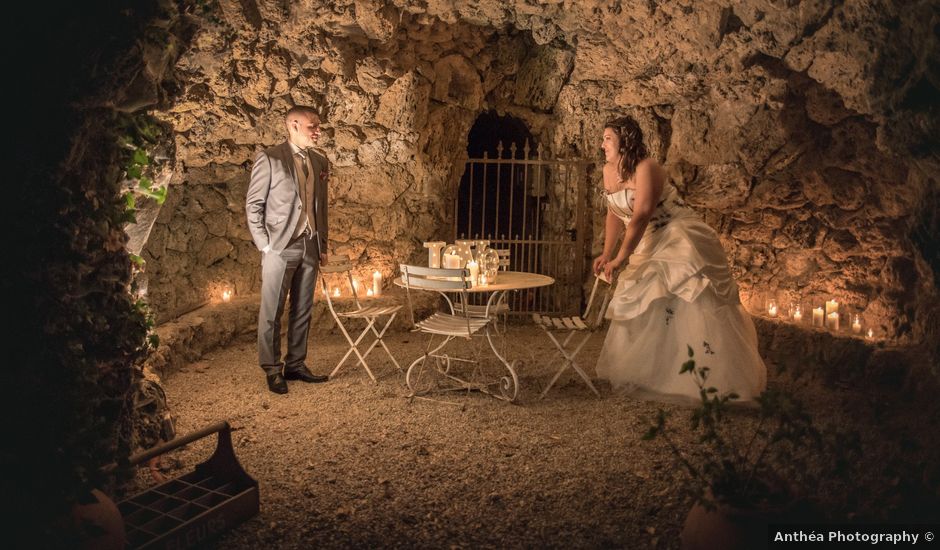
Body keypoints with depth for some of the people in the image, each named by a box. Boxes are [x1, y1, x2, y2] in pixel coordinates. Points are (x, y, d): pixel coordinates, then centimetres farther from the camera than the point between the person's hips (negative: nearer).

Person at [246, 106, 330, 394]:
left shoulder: (319, 162, 13)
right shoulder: (269, 159, -4)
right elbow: (253, 204, -4)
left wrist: (322, 245, 14)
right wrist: (264, 244, -9)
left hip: (310, 246, 6)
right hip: (280, 246, -5)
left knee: (302, 311, 10)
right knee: (272, 312, 0)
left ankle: (295, 365, 21)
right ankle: (272, 370, 10)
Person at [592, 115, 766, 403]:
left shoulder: (646, 168, -21)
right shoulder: (609, 170, 4)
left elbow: (641, 217, -28)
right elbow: (614, 215, 10)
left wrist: (620, 259, -32)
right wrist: (606, 253, 1)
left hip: (679, 240, -9)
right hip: (648, 245, 9)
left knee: (689, 309, -12)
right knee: (641, 307, 11)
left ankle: (719, 381, -3)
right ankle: (646, 375, 25)